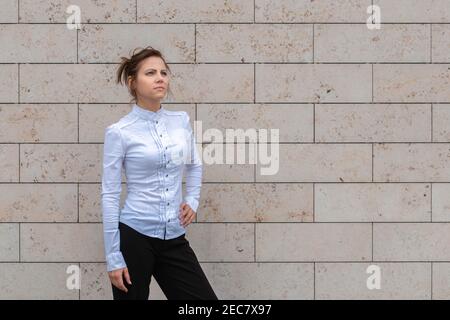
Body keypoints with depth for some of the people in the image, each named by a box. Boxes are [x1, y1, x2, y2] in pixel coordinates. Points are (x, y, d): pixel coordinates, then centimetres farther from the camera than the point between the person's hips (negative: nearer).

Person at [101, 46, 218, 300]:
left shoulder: (182, 121, 6)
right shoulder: (119, 132, -9)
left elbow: (195, 165, 24)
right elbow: (110, 195, -8)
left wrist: (192, 201, 7)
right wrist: (113, 257, -11)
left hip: (174, 239, 5)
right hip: (134, 235, -5)